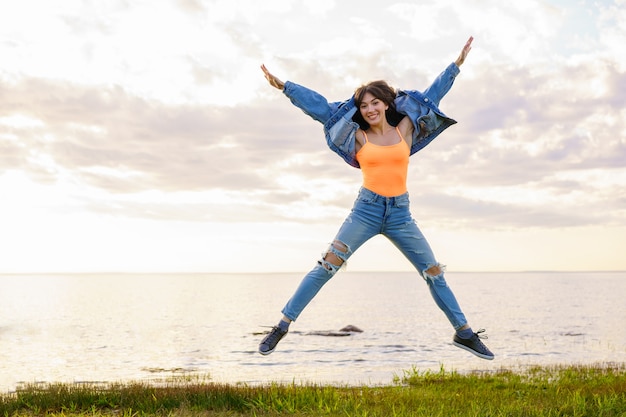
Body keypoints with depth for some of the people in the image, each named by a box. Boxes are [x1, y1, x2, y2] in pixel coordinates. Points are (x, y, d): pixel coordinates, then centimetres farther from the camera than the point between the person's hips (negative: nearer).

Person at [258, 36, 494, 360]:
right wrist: (283, 86, 5)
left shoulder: (404, 130, 7)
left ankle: (464, 332, 18)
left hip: (400, 213, 2)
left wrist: (457, 63, 16)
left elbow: (431, 95, 13)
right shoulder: (358, 137, 5)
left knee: (434, 273, 5)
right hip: (366, 210, -2)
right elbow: (320, 107, 5)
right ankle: (282, 325, -8)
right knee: (326, 266, -10)